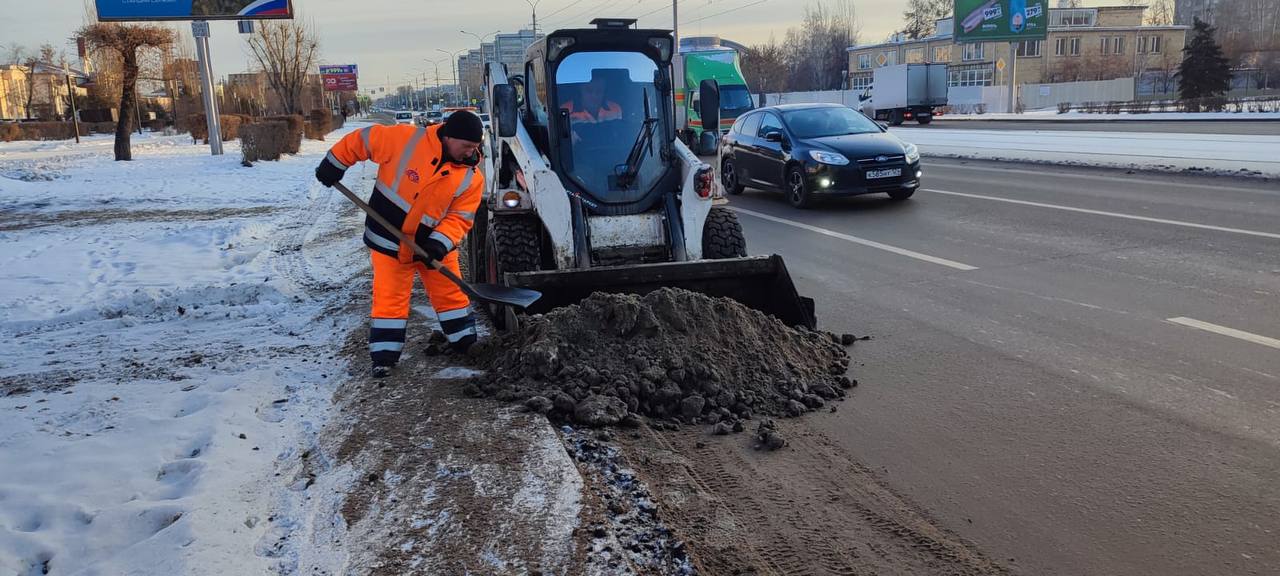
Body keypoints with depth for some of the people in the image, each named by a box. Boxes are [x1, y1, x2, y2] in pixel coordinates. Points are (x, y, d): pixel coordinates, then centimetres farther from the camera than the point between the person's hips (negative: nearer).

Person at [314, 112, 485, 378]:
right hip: (389, 241, -2)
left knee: (451, 293, 9)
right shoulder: (405, 139, -20)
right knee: (389, 298, 1)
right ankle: (384, 356, 11)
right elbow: (361, 140, -8)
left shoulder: (471, 178, -11)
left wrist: (440, 243, -27)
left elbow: (460, 217, -12)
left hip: (435, 243, 2)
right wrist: (334, 164, -3)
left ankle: (465, 345, 26)